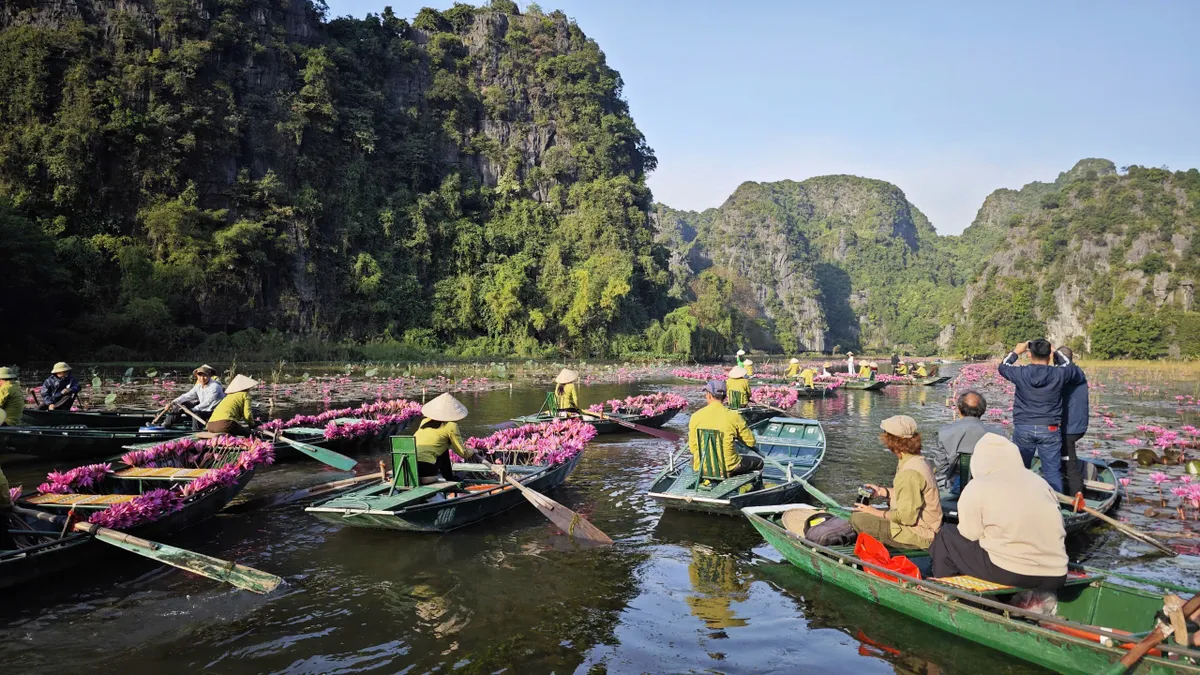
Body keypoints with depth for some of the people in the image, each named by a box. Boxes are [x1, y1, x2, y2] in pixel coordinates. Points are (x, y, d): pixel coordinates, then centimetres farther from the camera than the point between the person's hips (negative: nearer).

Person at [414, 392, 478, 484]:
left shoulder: (425, 420, 14)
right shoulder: (450, 426, -1)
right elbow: (462, 453, 7)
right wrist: (472, 452, 30)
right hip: (424, 470, -6)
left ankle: (449, 477, 29)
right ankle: (450, 480, 23)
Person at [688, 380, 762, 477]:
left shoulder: (695, 416, -6)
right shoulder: (733, 416, -10)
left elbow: (693, 448, 0)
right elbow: (751, 442, -1)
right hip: (728, 468, -2)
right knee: (758, 462, 23)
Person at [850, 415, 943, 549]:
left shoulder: (910, 473, -27)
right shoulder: (917, 460, 5)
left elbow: (906, 516, -25)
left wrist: (877, 513, -12)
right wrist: (882, 491, 11)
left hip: (917, 535, -10)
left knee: (857, 519, -16)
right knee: (860, 512, 15)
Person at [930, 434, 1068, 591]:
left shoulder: (977, 487, -2)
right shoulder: (1039, 481, 13)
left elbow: (970, 535, -2)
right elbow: (1057, 528, 16)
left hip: (1011, 574, -6)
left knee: (947, 536, 14)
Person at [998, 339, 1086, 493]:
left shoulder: (1021, 373, -6)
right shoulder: (1059, 374, -6)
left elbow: (1003, 366, 15)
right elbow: (1077, 372, 16)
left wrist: (1016, 351, 29)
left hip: (1023, 428, 0)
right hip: (1049, 430, 0)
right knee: (1053, 472, 5)